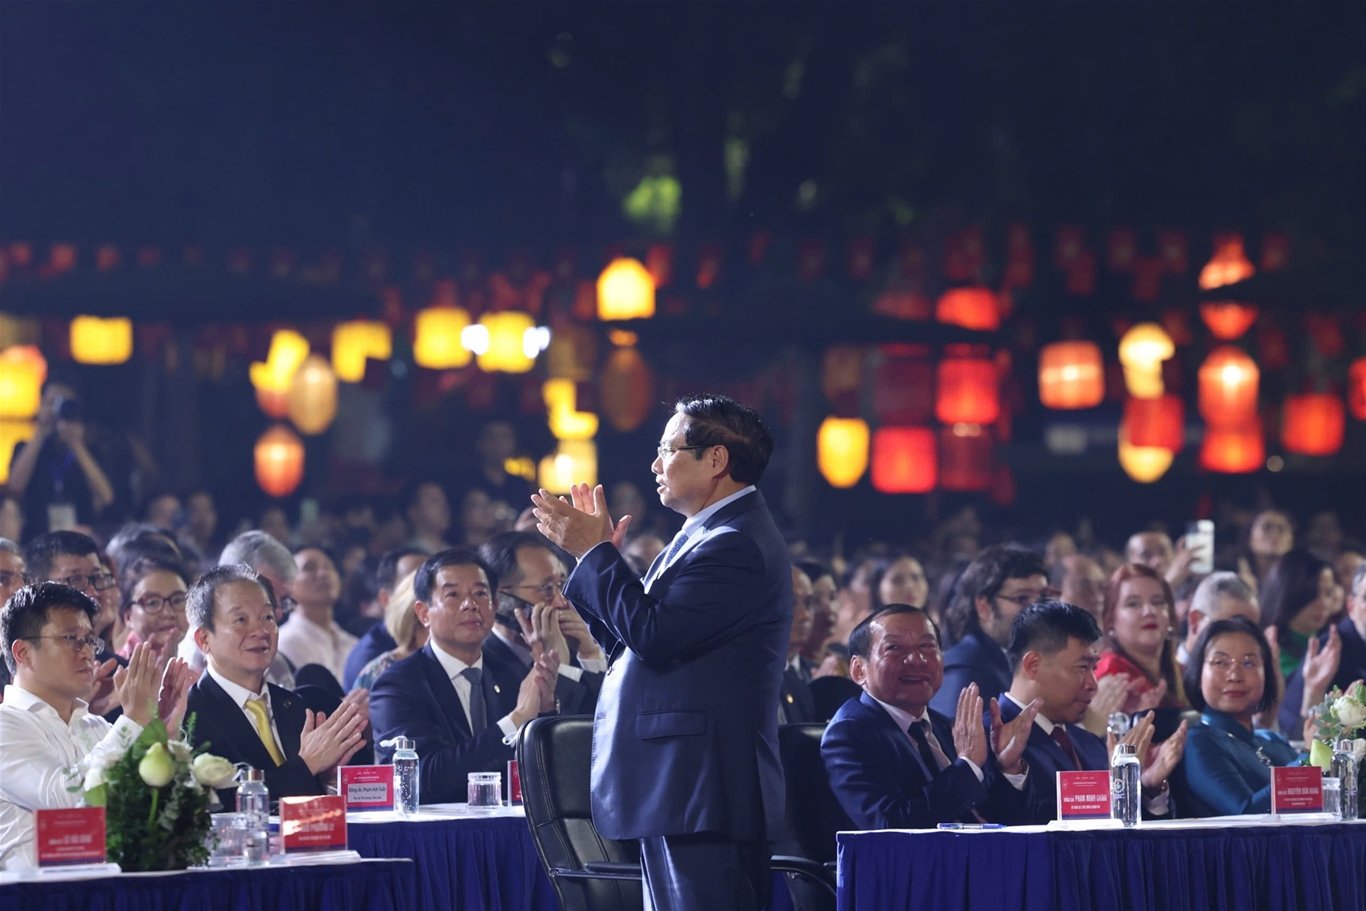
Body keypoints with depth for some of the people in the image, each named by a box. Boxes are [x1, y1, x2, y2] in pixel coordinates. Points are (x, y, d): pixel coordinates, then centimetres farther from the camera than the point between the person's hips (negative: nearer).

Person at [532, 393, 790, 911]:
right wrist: (599, 554, 15)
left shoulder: (739, 544, -15)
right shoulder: (707, 537, 20)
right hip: (675, 794, 11)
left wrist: (594, 553, -11)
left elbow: (655, 635, -22)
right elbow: (632, 646, 22)